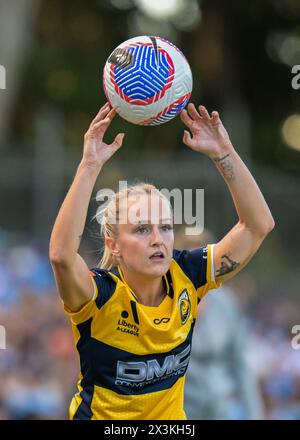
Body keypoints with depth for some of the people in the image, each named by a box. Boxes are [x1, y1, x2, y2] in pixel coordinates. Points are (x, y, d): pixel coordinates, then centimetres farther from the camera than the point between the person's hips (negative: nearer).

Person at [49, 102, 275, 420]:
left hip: (170, 416, 2)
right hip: (102, 416, -2)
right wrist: (90, 166, -40)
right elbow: (61, 254, -39)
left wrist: (223, 153, -18)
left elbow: (258, 225, -7)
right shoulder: (101, 293, -18)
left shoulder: (185, 276, -7)